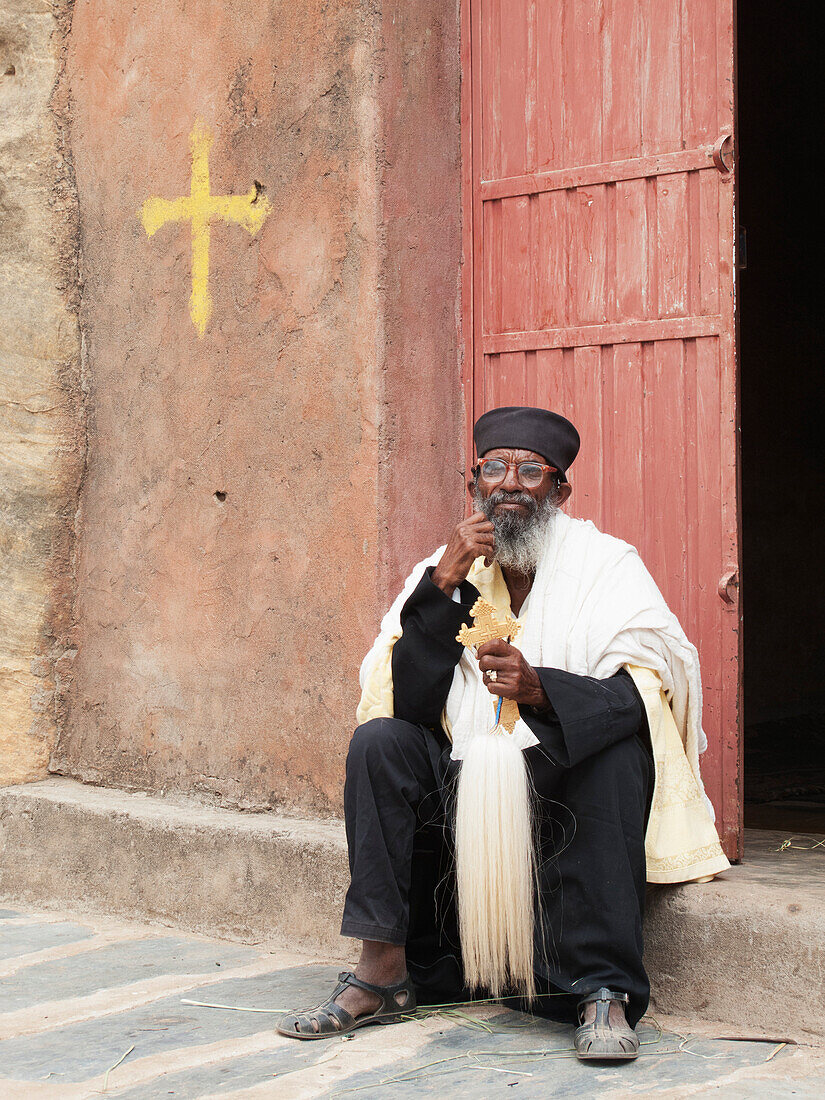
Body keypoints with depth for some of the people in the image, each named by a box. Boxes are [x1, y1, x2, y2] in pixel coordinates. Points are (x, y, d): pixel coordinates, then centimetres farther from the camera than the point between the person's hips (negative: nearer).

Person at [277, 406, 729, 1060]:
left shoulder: (608, 565, -3)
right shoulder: (447, 571, 6)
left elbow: (648, 691, -17)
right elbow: (399, 702, -5)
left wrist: (540, 688, -33)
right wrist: (444, 585, -15)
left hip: (573, 786, -3)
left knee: (613, 744, -32)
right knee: (377, 742, -18)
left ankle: (604, 994, -33)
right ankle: (385, 974, -20)